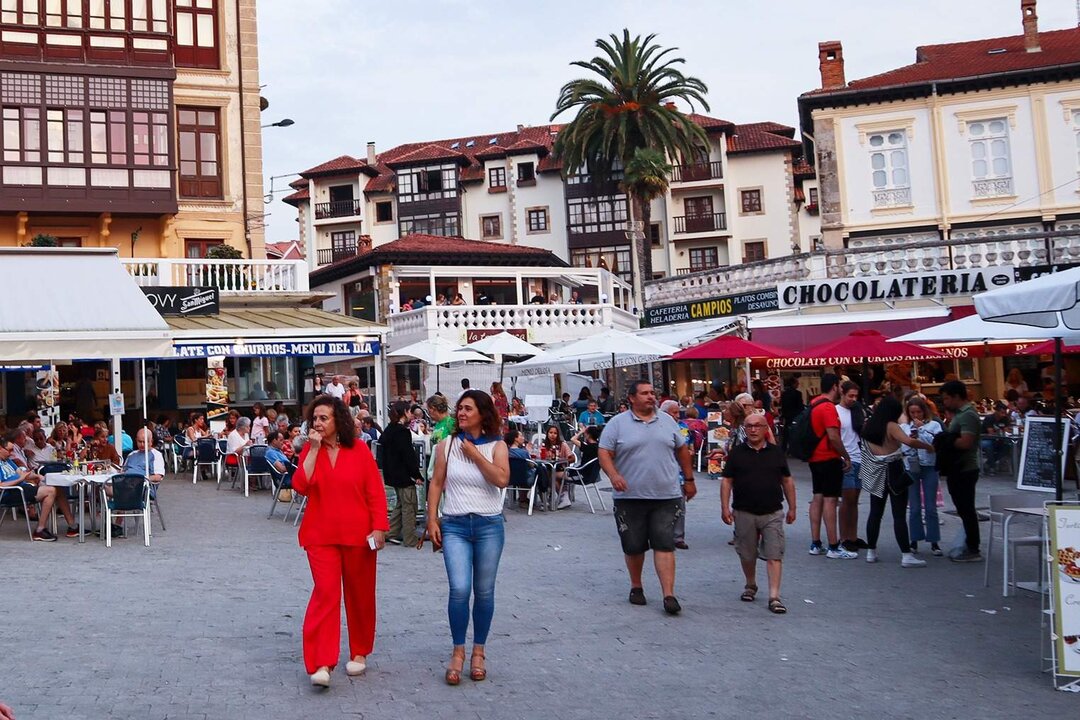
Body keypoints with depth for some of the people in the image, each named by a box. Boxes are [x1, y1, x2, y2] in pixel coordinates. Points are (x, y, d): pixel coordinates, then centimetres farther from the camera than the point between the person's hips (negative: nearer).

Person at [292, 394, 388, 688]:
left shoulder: (359, 450, -3)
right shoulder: (310, 451, 3)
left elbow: (375, 491, -3)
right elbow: (301, 486, -13)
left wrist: (378, 527, -9)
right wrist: (314, 449, -14)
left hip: (357, 534, 0)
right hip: (321, 535, 1)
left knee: (359, 594, 11)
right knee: (326, 592, -10)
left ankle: (359, 653, 29)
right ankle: (321, 663, -10)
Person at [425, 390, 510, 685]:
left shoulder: (497, 446, 0)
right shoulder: (447, 445, 2)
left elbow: (502, 479, -17)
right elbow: (436, 484, 5)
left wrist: (475, 454, -13)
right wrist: (432, 520, -1)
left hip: (489, 526, 0)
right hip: (455, 526, 0)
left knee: (484, 592, 7)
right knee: (459, 589, -12)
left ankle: (479, 652, 22)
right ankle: (458, 652, 4)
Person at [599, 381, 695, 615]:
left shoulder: (667, 421, 11)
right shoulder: (617, 424, 0)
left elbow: (682, 450, 19)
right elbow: (604, 454, -4)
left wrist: (689, 479, 20)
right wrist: (613, 475, -21)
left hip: (666, 497, 2)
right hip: (630, 497, -1)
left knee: (664, 545, -4)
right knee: (633, 546, 8)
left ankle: (669, 595, -6)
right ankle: (636, 586, 27)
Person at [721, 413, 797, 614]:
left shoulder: (777, 453, 6)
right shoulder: (736, 453, 3)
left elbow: (787, 481, 12)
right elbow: (727, 481, 3)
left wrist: (792, 508, 10)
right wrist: (725, 507, -4)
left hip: (773, 513, 0)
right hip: (744, 513, 0)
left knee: (774, 555, -7)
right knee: (747, 554, 12)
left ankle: (774, 597, -8)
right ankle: (750, 586, 34)